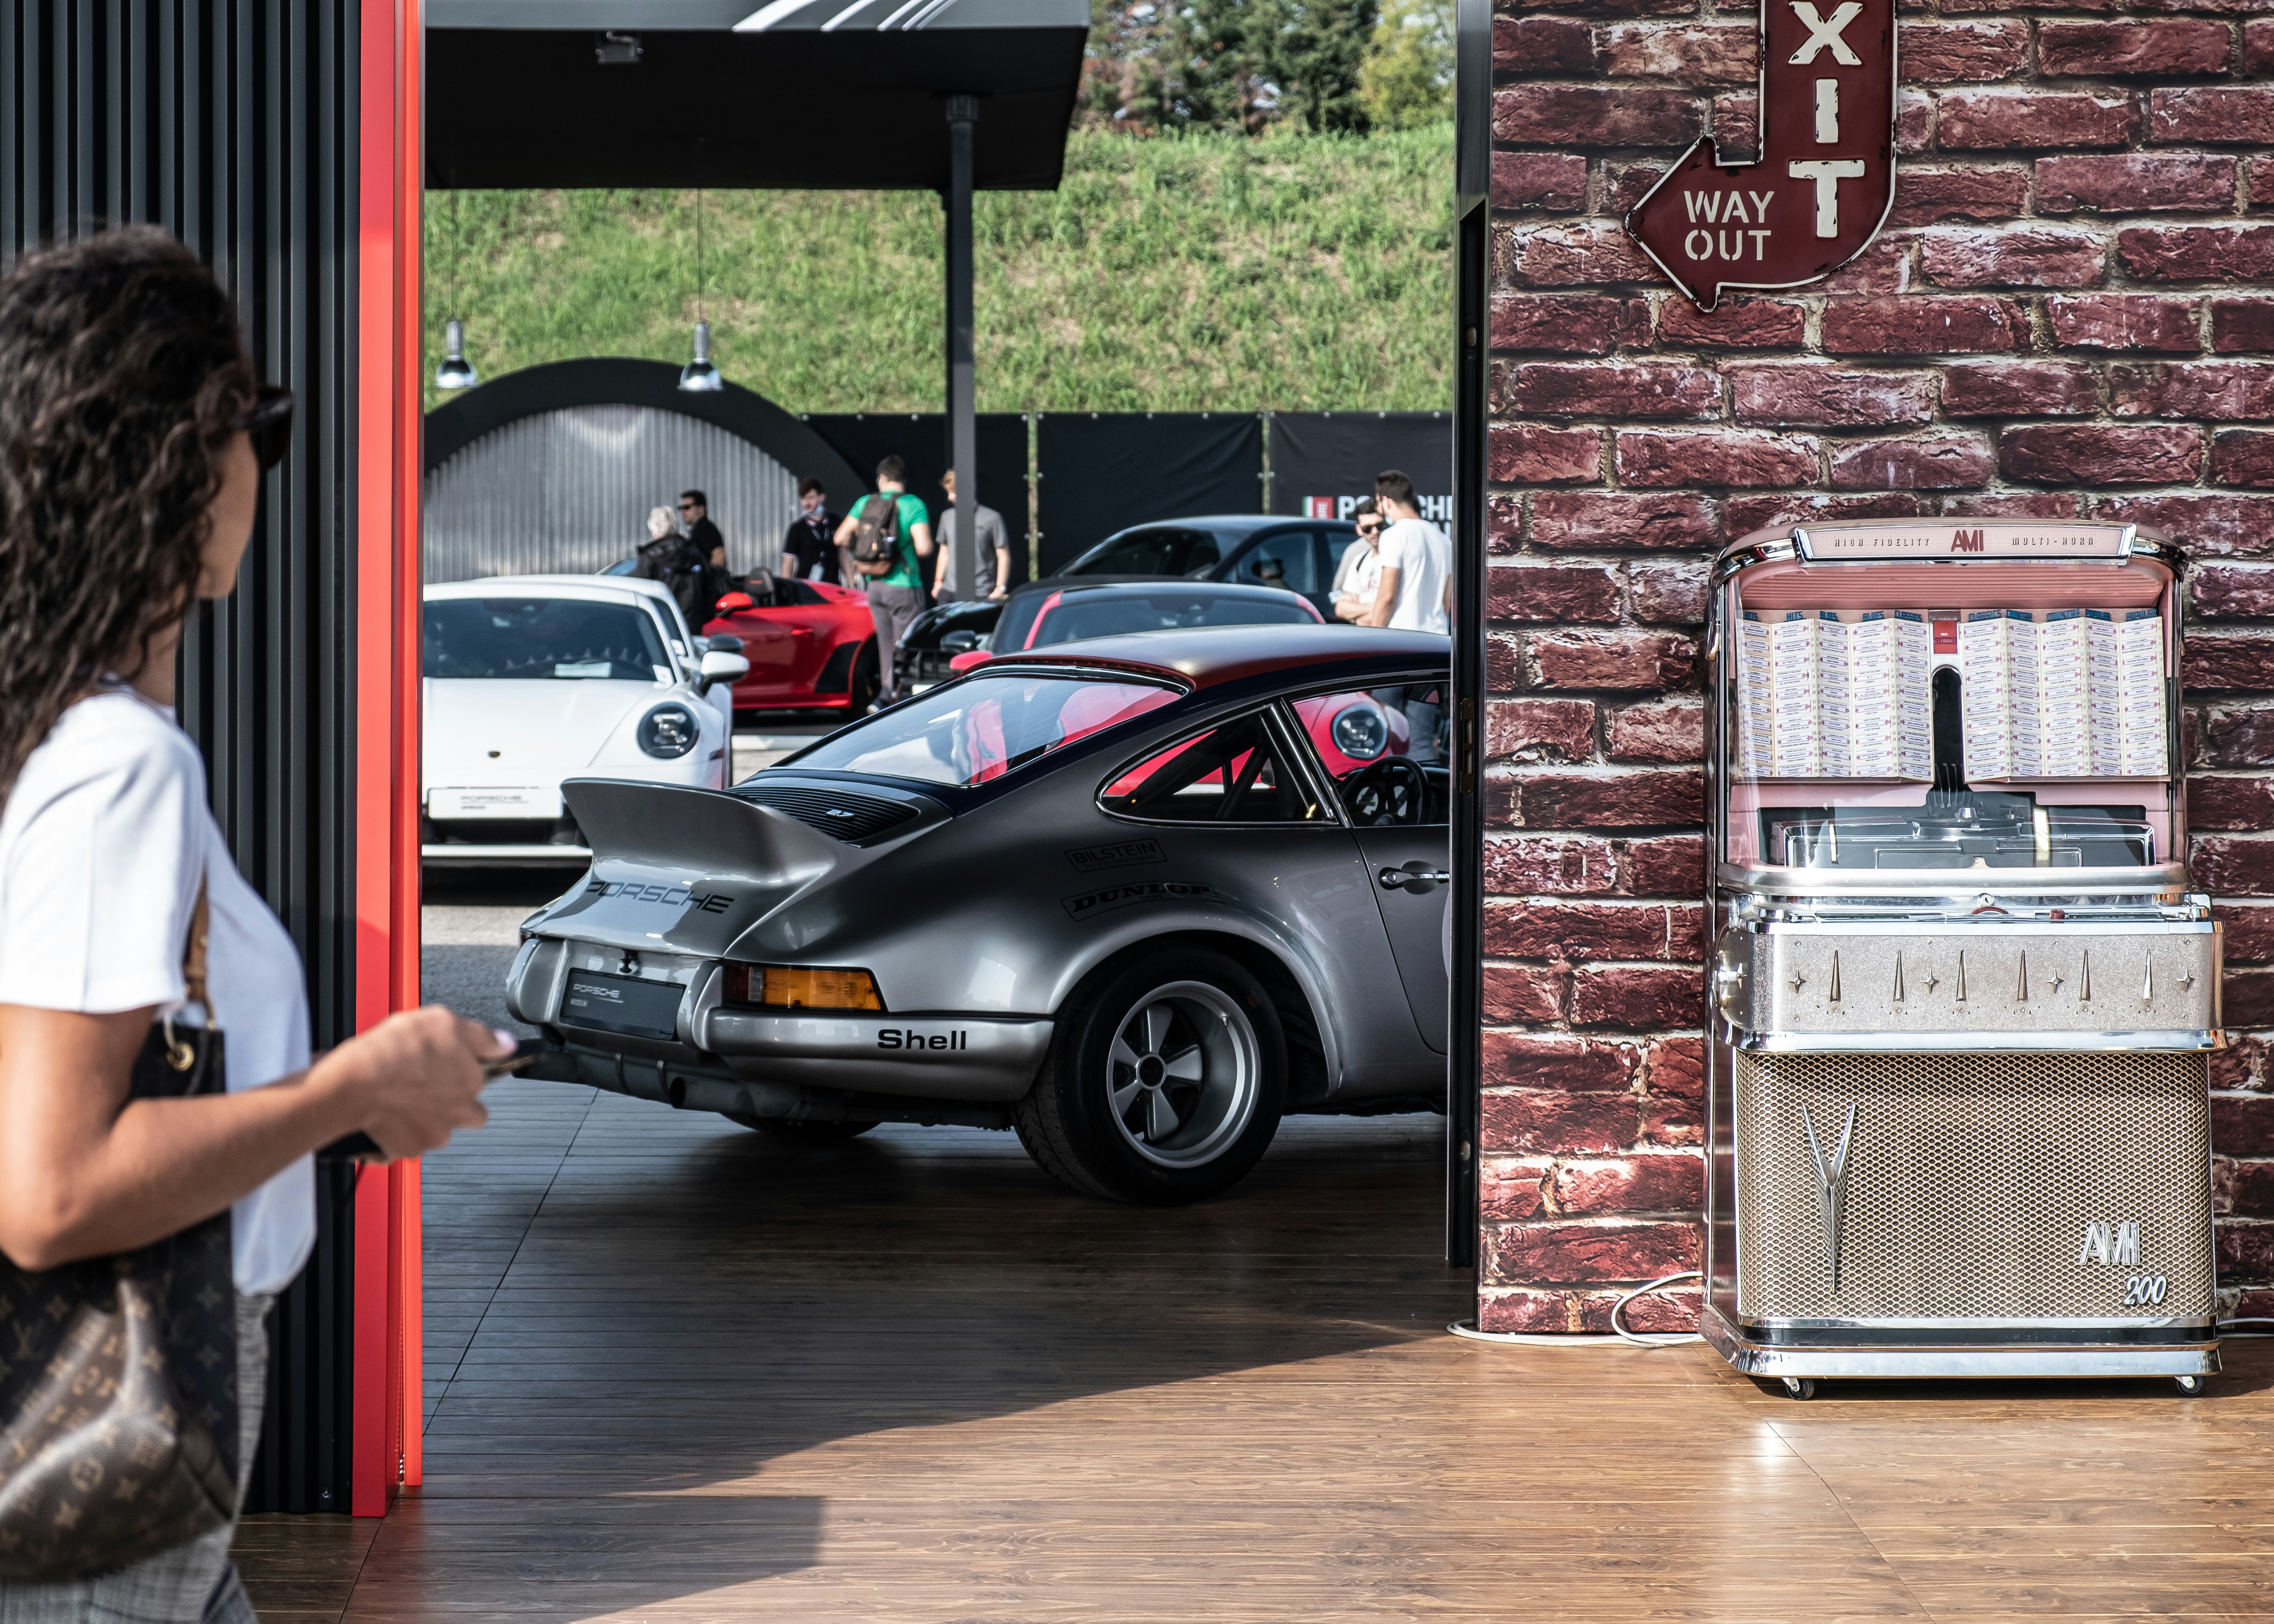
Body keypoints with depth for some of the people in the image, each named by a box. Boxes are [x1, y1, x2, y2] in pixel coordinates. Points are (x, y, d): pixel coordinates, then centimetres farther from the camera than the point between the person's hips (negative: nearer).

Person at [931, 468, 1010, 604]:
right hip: (949, 593, 5)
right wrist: (938, 581, 21)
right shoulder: (947, 516, 13)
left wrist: (1000, 589, -6)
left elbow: (1003, 556, -2)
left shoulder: (991, 518, -4)